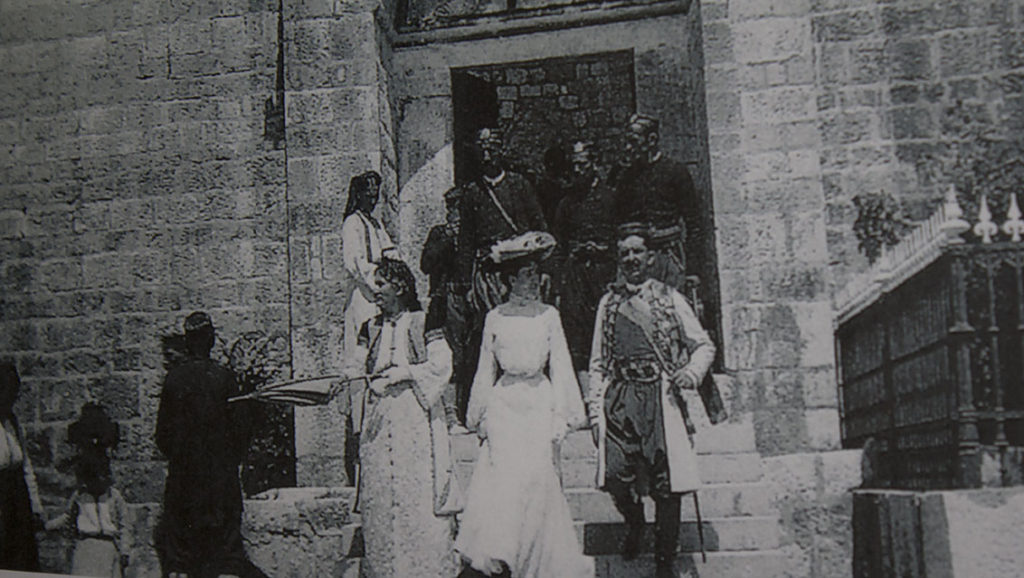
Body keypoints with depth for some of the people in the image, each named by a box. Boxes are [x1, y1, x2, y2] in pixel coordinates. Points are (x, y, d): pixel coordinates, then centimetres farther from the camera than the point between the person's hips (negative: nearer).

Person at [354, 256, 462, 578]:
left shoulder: (423, 324, -1)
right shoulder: (372, 329, 13)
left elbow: (441, 366, -8)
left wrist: (402, 374, -13)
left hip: (417, 421, -4)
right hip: (380, 423, 5)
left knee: (419, 493, -6)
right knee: (379, 499, 3)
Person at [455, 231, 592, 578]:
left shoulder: (549, 316, 5)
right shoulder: (495, 318, 4)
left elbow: (559, 366, 7)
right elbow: (486, 369, 8)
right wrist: (481, 415, 6)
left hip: (539, 403, 0)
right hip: (504, 404, 0)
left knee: (535, 482, -2)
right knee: (502, 480, -6)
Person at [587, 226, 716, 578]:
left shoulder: (669, 299, 10)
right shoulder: (608, 304, 16)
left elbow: (704, 346, 11)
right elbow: (598, 363, 16)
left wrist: (692, 373, -10)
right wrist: (595, 409, 8)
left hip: (661, 397, -1)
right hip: (620, 400, 2)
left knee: (666, 486, -4)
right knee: (616, 476, -12)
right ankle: (634, 524, 21)